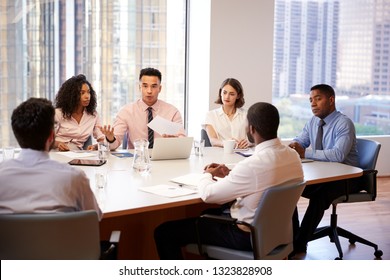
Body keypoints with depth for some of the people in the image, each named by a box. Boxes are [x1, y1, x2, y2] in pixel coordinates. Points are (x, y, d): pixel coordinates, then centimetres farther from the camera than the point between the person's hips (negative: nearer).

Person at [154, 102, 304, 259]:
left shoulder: (254, 164, -30)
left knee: (164, 232, -3)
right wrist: (230, 175, 9)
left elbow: (208, 194, -18)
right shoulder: (293, 156, -4)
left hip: (248, 236, -9)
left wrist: (207, 175, 4)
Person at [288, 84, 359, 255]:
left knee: (319, 195, -34)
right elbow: (300, 141, 13)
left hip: (345, 177, -7)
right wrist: (293, 146, -14)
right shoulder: (313, 122, 7)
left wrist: (305, 153, -31)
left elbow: (339, 154, -30)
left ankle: (300, 245, -22)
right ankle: (292, 236, -3)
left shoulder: (344, 124, -17)